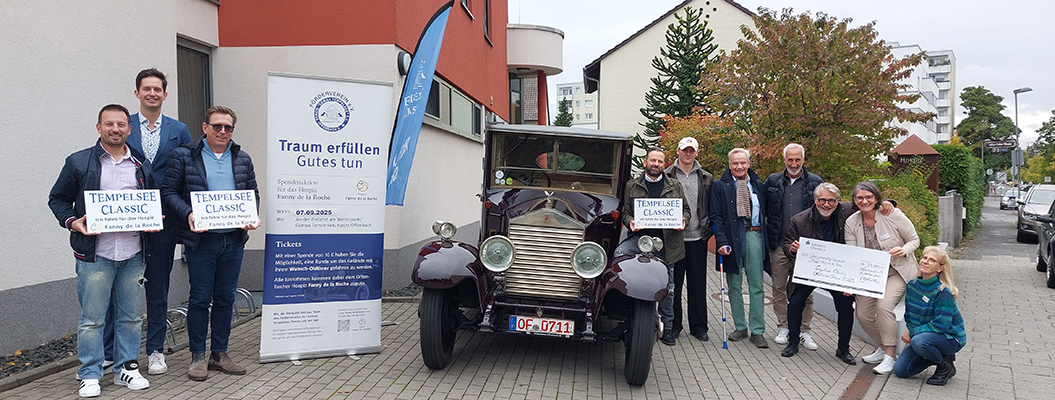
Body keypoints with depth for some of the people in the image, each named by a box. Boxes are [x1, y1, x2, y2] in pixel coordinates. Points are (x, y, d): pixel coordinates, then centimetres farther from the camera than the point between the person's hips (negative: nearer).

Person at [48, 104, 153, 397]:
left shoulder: (142, 166, 12)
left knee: (130, 317, 10)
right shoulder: (78, 162, 3)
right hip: (94, 255, -3)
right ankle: (90, 375, 13)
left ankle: (127, 368, 22)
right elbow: (58, 198, 7)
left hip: (133, 255, 3)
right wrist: (72, 222, -10)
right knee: (92, 318, 1)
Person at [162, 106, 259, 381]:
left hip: (234, 239, 4)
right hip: (201, 240, -3)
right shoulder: (184, 156, 1)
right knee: (200, 298, 1)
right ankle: (198, 357, 14)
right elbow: (168, 191, -2)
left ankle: (220, 353, 22)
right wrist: (188, 213, -17)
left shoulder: (242, 160, 12)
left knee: (226, 298, 10)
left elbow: (253, 193, 16)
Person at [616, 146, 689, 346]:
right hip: (640, 237, -1)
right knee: (619, 253, -33)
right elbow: (625, 211, 10)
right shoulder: (632, 186, 10)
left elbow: (685, 209, 16)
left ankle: (667, 328, 18)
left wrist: (682, 221, -6)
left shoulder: (675, 186, 12)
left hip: (667, 241, 1)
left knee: (667, 287, 6)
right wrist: (630, 222, -12)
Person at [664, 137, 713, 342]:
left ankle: (698, 326, 16)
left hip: (697, 238, 2)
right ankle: (674, 324, 16)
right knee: (673, 282, 5)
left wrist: (708, 228, 1)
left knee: (698, 283, 7)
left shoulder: (706, 178, 9)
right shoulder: (667, 176, 3)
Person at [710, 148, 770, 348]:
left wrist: (767, 240, 3)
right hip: (732, 239, -1)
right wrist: (721, 241, -14)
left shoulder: (759, 186, 11)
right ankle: (740, 327, 18)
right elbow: (716, 217, -3)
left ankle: (757, 331, 6)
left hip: (754, 236, 1)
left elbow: (766, 214, 13)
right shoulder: (719, 186, 3)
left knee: (756, 286, 1)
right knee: (734, 286, 7)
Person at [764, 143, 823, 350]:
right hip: (779, 245, 1)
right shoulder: (773, 181, 7)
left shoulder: (815, 182, 4)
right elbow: (764, 208, 12)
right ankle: (783, 328, 20)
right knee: (779, 288, 7)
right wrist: (768, 238, 4)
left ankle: (804, 331, 14)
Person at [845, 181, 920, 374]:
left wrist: (904, 250, -26)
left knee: (883, 305, -26)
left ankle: (889, 357, -16)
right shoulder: (851, 223, -5)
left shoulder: (893, 215, -15)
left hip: (897, 271, -5)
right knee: (863, 315, 2)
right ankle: (882, 348, 29)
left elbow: (914, 240, -4)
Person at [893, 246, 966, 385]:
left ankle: (946, 366, -8)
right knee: (899, 370, -5)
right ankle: (939, 355, 16)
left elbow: (942, 324, -25)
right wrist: (910, 331, -7)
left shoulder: (943, 292, -22)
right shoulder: (912, 285, 1)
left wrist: (912, 332, -21)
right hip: (924, 335, 7)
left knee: (919, 341, -39)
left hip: (951, 338, -7)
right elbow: (909, 314, 11)